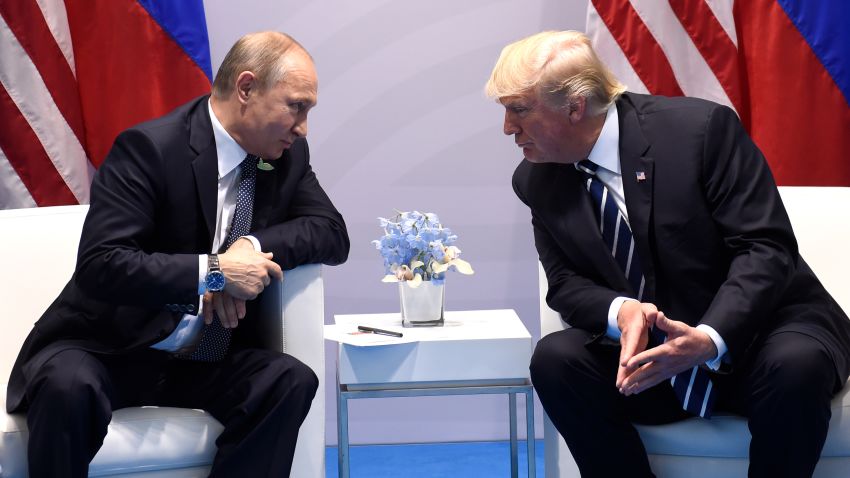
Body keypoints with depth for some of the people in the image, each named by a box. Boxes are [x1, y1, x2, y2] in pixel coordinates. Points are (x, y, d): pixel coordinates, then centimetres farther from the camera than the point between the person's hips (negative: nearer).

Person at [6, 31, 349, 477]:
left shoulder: (288, 155, 2)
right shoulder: (150, 148, -18)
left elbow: (333, 233, 2)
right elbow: (99, 265, -24)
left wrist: (253, 245, -16)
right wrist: (213, 271, -28)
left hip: (208, 361, 5)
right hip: (111, 351, -5)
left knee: (291, 380, -23)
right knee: (67, 385, -36)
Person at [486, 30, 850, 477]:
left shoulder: (702, 128, -17)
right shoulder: (536, 181, -1)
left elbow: (766, 247, -18)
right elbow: (566, 284, 1)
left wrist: (710, 338, -34)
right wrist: (620, 312, -23)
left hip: (760, 338, -3)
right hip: (647, 355, 4)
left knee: (796, 364, -36)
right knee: (555, 357, -23)